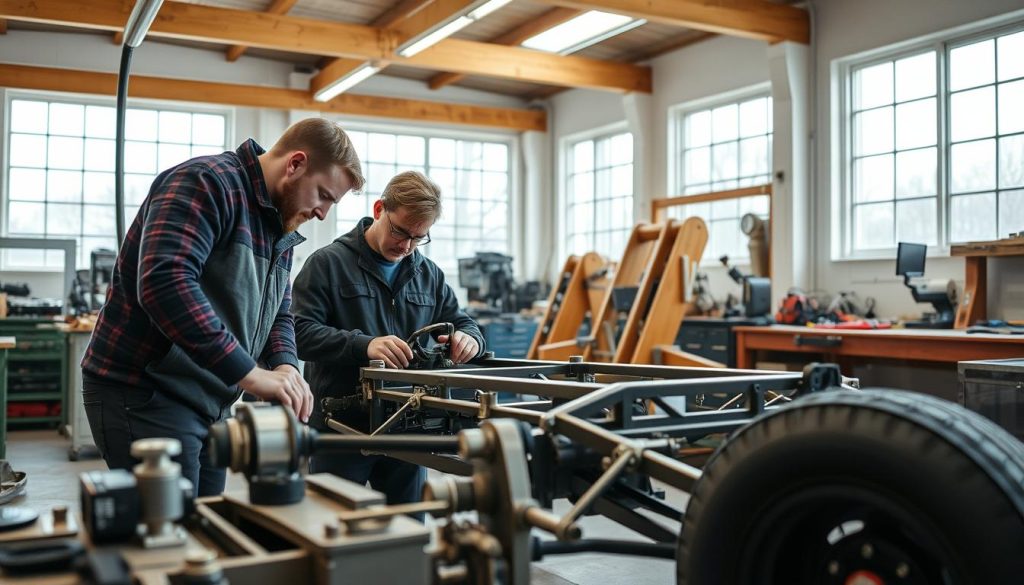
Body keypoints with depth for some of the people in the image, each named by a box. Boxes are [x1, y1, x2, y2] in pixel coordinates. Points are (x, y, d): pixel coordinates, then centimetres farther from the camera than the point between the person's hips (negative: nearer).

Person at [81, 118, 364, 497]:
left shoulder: (281, 230, 13)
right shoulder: (207, 183, -17)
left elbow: (279, 315, 16)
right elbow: (164, 281, -32)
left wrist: (285, 368, -8)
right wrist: (250, 373, -31)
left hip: (213, 404, 9)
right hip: (144, 395, -9)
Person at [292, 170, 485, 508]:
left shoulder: (429, 275, 12)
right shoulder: (328, 263, -3)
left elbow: (463, 324, 17)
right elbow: (300, 332, -13)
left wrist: (468, 338, -10)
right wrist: (363, 345, -30)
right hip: (340, 428, -4)